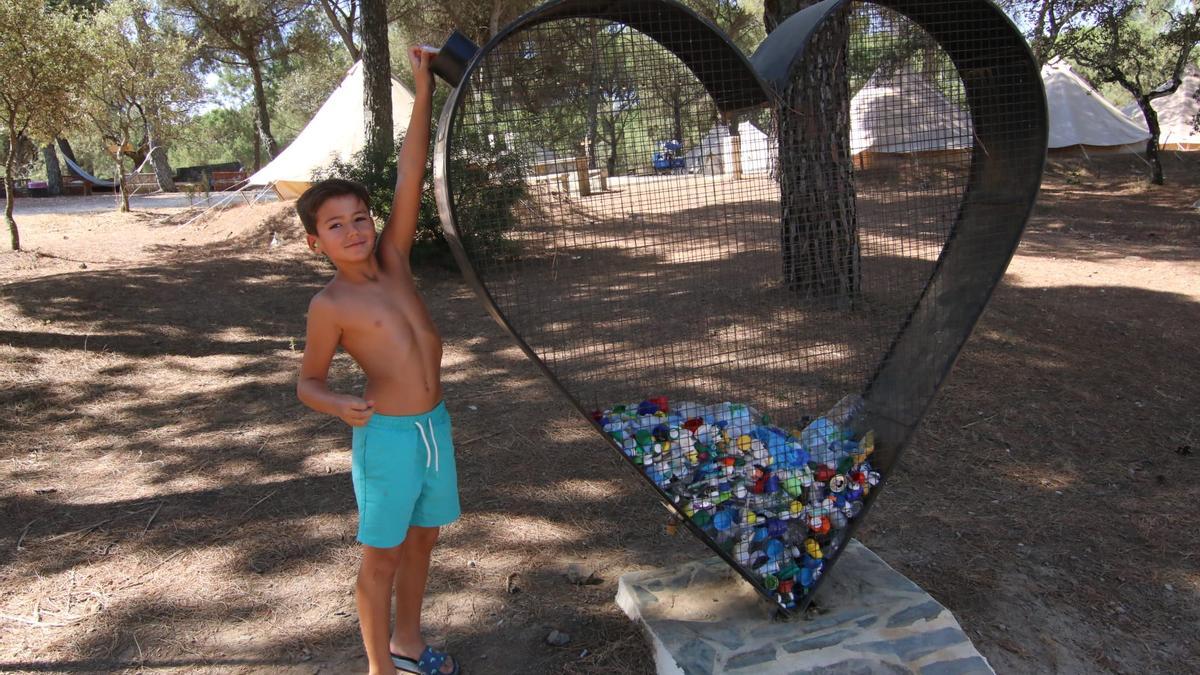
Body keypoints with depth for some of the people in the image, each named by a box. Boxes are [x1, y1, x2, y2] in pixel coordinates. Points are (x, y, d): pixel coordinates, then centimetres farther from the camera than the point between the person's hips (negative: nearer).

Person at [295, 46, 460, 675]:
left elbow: (409, 179, -7)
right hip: (387, 435, -6)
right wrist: (340, 405, -24)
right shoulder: (330, 306, -10)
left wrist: (424, 89, -12)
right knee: (382, 555, 8)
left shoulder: (392, 259, 1)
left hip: (435, 425, 6)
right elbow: (309, 382, -1)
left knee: (422, 536, 19)